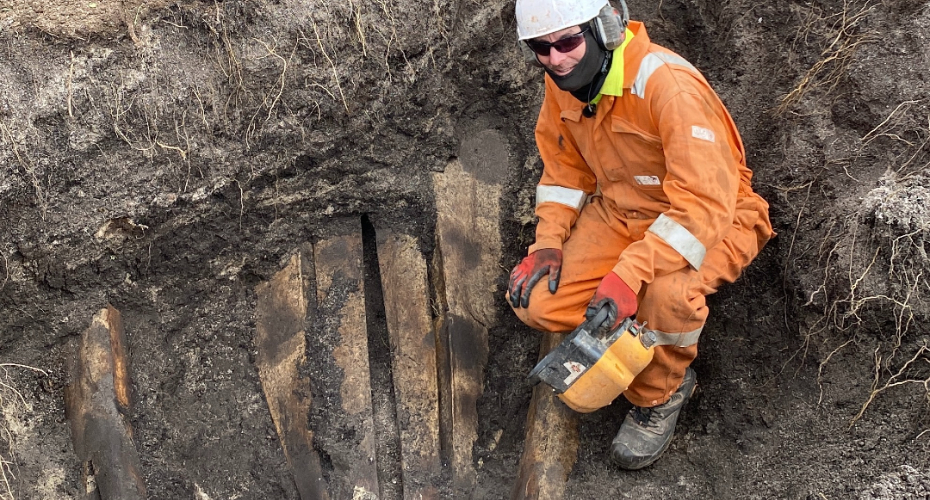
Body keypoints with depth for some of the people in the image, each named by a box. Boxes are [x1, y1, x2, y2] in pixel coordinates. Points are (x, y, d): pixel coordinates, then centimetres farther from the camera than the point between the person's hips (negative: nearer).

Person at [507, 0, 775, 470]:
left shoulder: (667, 84, -30)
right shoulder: (561, 83, -7)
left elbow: (704, 203, -35)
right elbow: (564, 165, 10)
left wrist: (628, 275, -42)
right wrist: (548, 242, -6)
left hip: (705, 220, -6)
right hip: (619, 211, 6)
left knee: (665, 292, -38)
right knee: (534, 302, -14)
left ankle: (658, 395, -6)